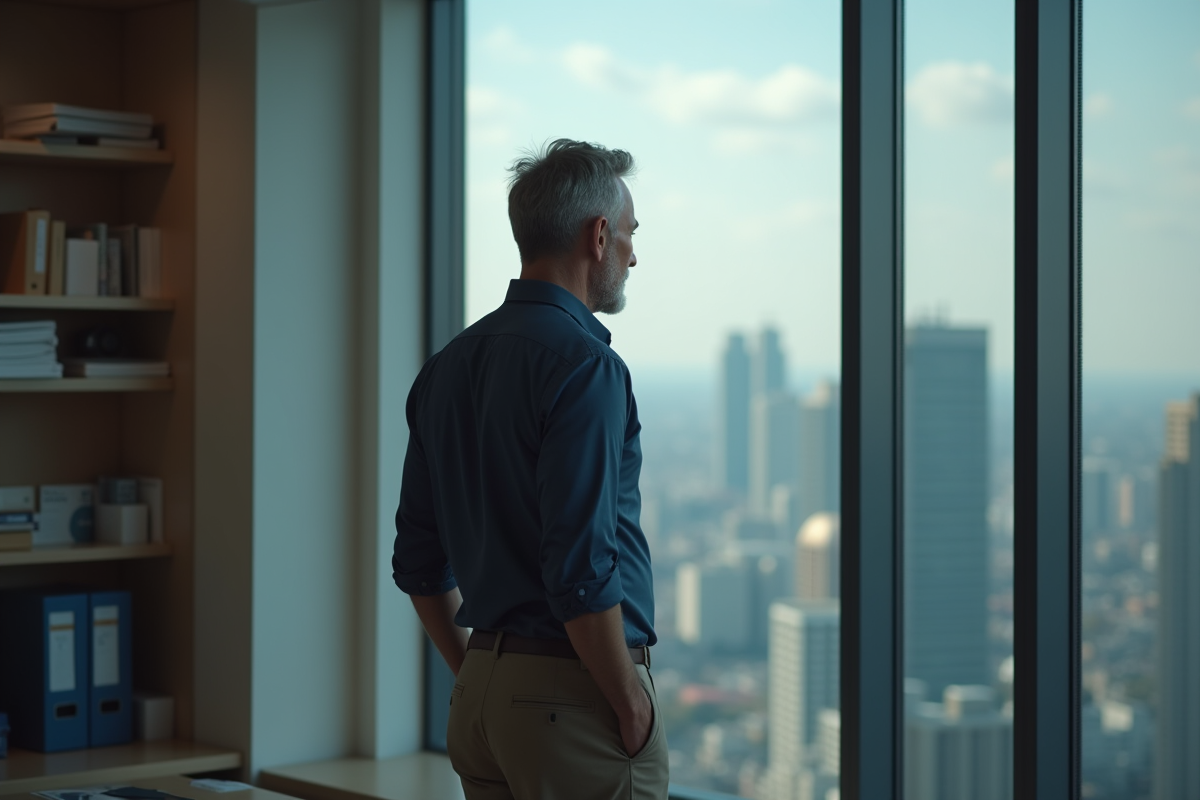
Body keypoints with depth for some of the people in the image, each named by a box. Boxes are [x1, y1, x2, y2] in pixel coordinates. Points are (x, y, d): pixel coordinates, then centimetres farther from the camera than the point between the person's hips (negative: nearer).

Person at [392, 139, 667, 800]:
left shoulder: (448, 367, 10)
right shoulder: (583, 364, -15)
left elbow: (419, 560, 14)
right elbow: (580, 568, -22)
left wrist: (475, 676, 19)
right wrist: (631, 701, -12)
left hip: (480, 695, 8)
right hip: (572, 696, -8)